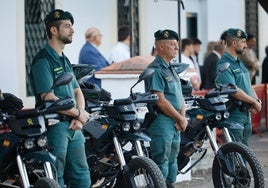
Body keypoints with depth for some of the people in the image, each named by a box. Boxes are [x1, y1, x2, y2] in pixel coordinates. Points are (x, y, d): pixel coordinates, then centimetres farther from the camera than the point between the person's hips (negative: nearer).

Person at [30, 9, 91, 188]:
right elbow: (48, 98, -19)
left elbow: (77, 92, 18)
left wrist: (79, 117, -1)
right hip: (55, 125, -9)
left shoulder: (64, 60, 18)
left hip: (74, 126, 9)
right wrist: (78, 113, -12)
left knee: (82, 173, 11)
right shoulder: (43, 60, -12)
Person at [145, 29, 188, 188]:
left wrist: (183, 117, 0)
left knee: (172, 161, 16)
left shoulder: (171, 69, 18)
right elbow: (160, 101, -19)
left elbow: (180, 96, 17)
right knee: (161, 163, -8)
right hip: (162, 122, -10)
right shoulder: (155, 69, -13)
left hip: (176, 124, 10)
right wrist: (180, 119, -10)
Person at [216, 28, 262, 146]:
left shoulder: (240, 63, 17)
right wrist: (254, 102, -14)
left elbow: (249, 86, 19)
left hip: (247, 113, 9)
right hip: (234, 115, -9)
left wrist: (256, 100, -1)